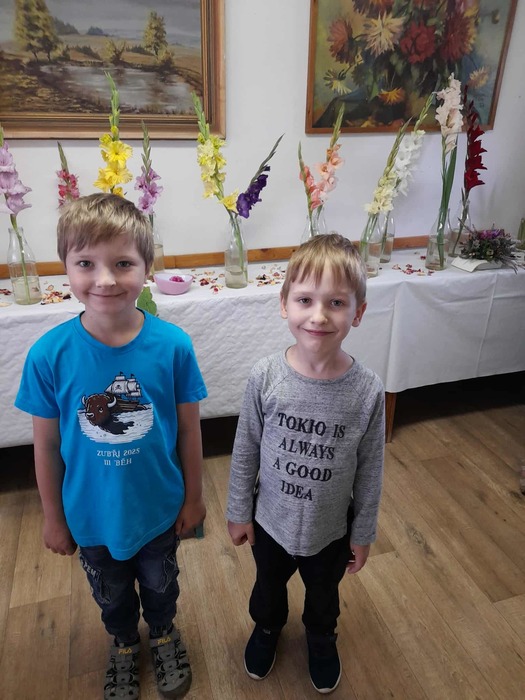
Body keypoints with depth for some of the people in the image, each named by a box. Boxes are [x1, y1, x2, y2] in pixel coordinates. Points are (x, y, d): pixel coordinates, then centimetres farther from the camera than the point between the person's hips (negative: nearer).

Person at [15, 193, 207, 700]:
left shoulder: (173, 345, -23)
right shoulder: (48, 355, -23)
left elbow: (189, 430, -11)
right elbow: (46, 445, -10)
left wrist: (193, 497, 0)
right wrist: (53, 519, 0)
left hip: (159, 507, 0)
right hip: (91, 515, 1)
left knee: (160, 584, 28)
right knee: (111, 594, 29)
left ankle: (163, 635, 61)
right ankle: (124, 645, 61)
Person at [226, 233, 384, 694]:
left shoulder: (368, 390, -24)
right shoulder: (265, 377, -24)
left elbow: (370, 470, -10)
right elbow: (246, 452, -10)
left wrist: (363, 534, 0)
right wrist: (238, 512, 0)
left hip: (331, 529, 0)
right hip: (271, 520, 0)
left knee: (324, 595, 30)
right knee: (269, 586, 30)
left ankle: (321, 638, 63)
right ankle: (267, 627, 64)